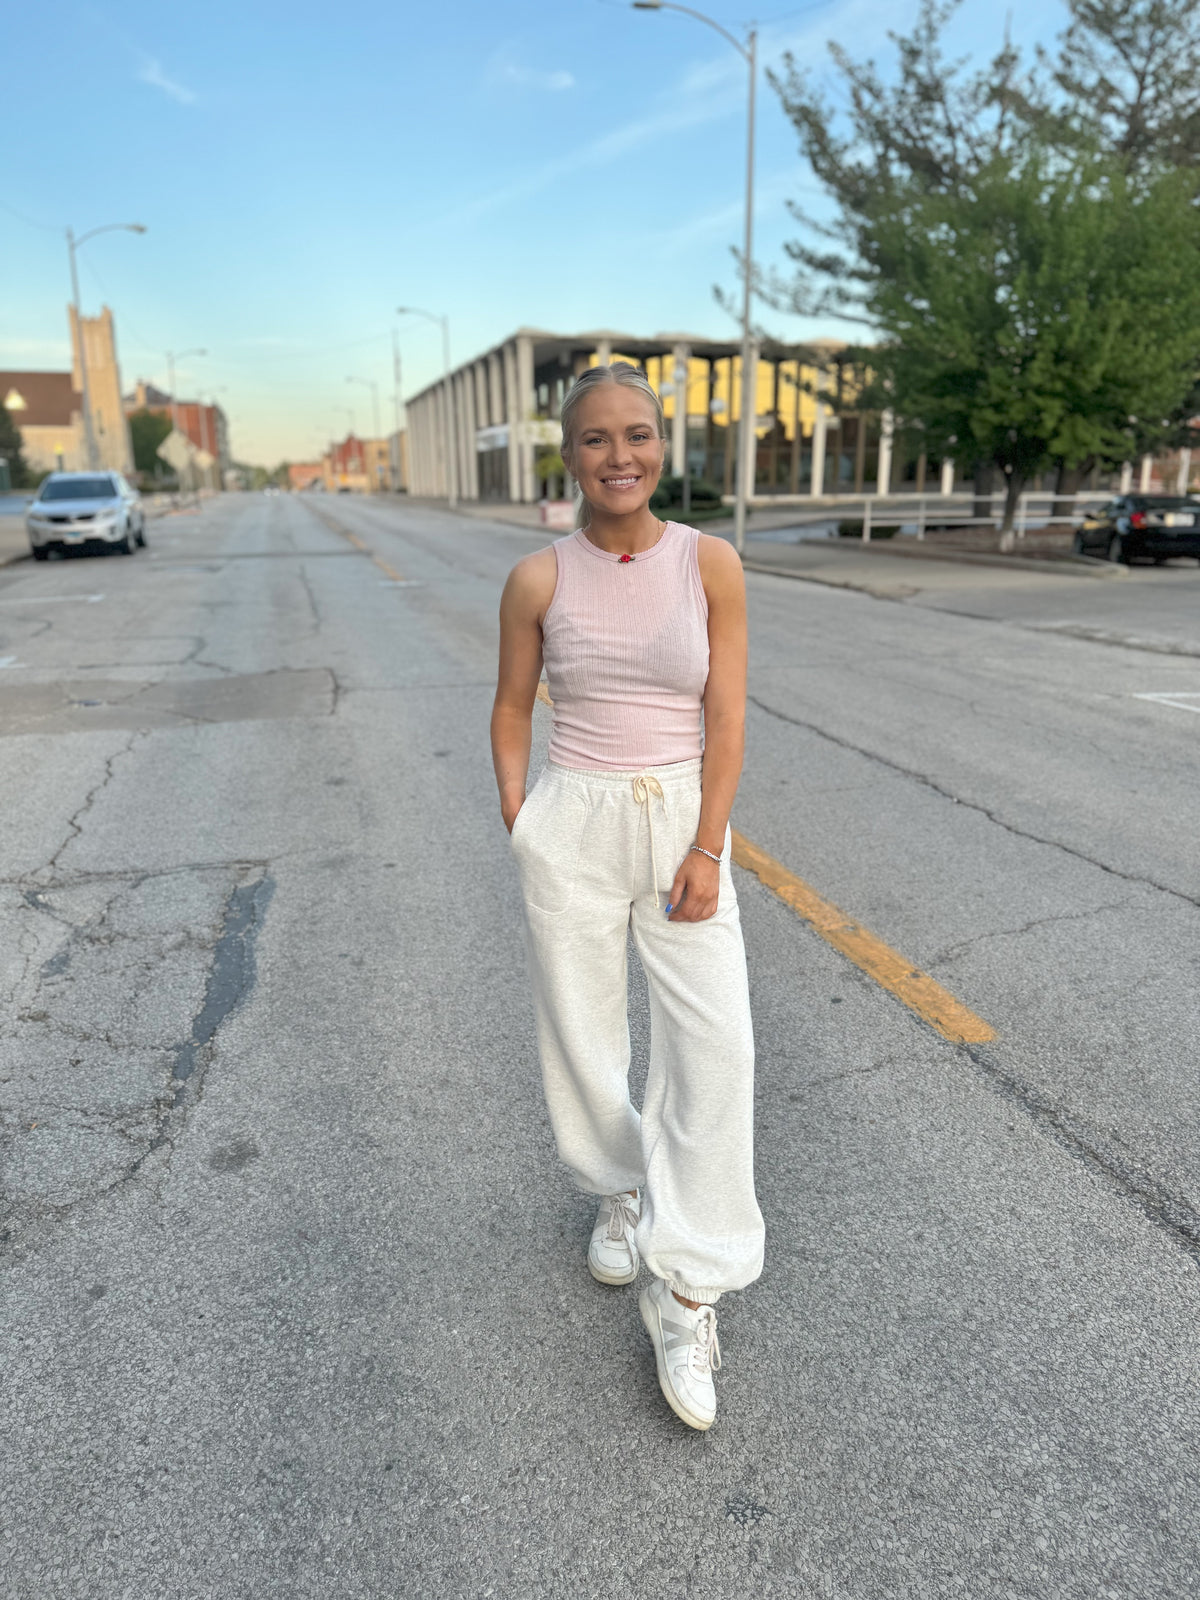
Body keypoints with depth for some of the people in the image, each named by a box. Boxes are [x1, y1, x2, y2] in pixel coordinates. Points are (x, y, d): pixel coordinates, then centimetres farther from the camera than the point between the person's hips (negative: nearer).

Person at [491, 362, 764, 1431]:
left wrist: (707, 848, -10)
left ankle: (684, 1290, 7)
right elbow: (513, 708, 8)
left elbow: (726, 719, -5)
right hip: (572, 827, 1)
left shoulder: (711, 564, -3)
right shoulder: (539, 580, -2)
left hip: (683, 821, 0)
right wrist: (516, 815, -1)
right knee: (582, 1032, 10)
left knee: (714, 1042, -9)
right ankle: (622, 1192, 40)